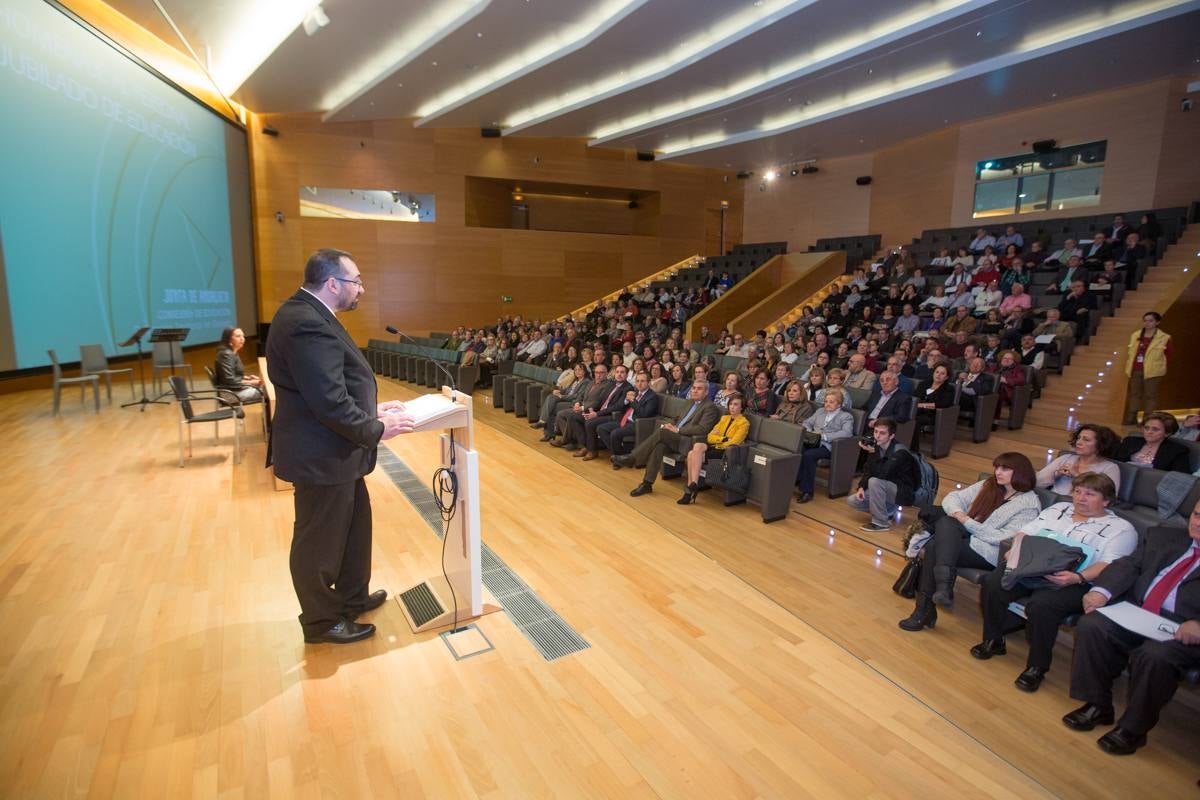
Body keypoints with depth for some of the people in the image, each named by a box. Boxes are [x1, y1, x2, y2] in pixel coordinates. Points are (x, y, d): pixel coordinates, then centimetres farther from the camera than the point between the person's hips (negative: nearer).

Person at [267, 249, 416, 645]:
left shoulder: (307, 314, 9)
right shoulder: (308, 325, -26)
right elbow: (331, 403, -28)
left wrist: (373, 407, 9)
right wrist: (376, 430, -15)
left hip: (333, 450, 11)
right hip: (322, 456, -10)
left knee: (355, 524, 23)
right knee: (320, 539, 9)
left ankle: (352, 596, 42)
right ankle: (321, 620, 29)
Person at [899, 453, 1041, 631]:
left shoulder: (1029, 504, -4)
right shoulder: (988, 486, 14)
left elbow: (1004, 538, -14)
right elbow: (953, 497, 10)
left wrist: (968, 522, -15)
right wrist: (957, 513, -11)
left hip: (990, 552, -6)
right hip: (966, 535, 6)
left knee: (934, 547, -27)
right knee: (945, 522, -28)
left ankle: (925, 609, -19)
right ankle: (943, 585, -33)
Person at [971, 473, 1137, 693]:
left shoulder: (1120, 528, 9)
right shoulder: (1058, 509, 24)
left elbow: (1109, 565, -7)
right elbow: (1025, 533, 20)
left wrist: (1078, 578, -25)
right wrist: (1015, 552, -2)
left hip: (1075, 583, -5)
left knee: (1041, 605, -34)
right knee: (993, 584, -21)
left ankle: (1037, 667, -11)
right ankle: (993, 641, 1)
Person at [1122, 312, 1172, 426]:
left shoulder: (1164, 338, -4)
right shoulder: (1135, 335, 8)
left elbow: (1168, 356, 1)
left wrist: (1158, 366, 0)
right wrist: (1128, 368, 8)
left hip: (1152, 372, -4)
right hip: (1135, 371, 4)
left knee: (1150, 395, 1)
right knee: (1134, 394, 10)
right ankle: (1131, 418, 17)